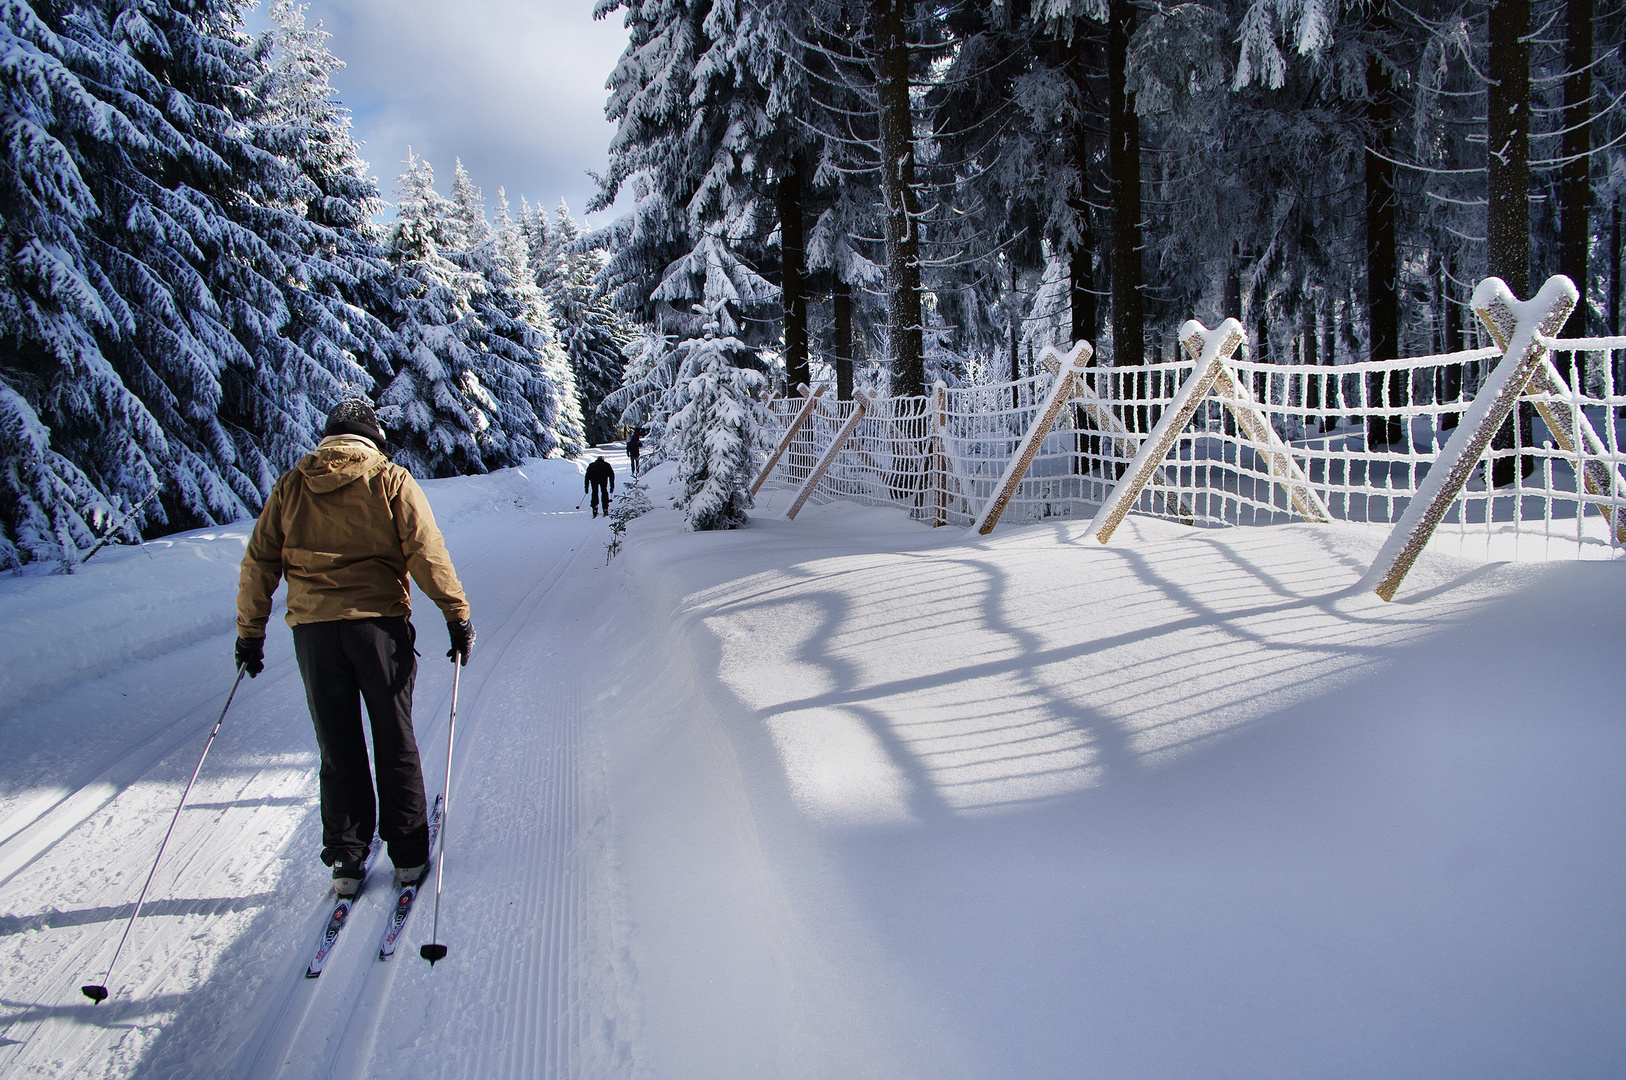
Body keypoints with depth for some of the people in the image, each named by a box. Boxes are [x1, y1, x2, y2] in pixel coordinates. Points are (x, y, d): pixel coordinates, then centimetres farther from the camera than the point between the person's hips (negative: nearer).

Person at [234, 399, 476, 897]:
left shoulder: (290, 486, 8)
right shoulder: (391, 481, -1)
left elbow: (258, 564, 8)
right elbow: (426, 554, -8)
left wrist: (250, 631, 15)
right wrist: (457, 613, -4)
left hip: (313, 628, 2)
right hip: (379, 623, -2)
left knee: (338, 748, 12)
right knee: (395, 744, 9)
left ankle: (346, 860, 15)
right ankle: (408, 854, 14)